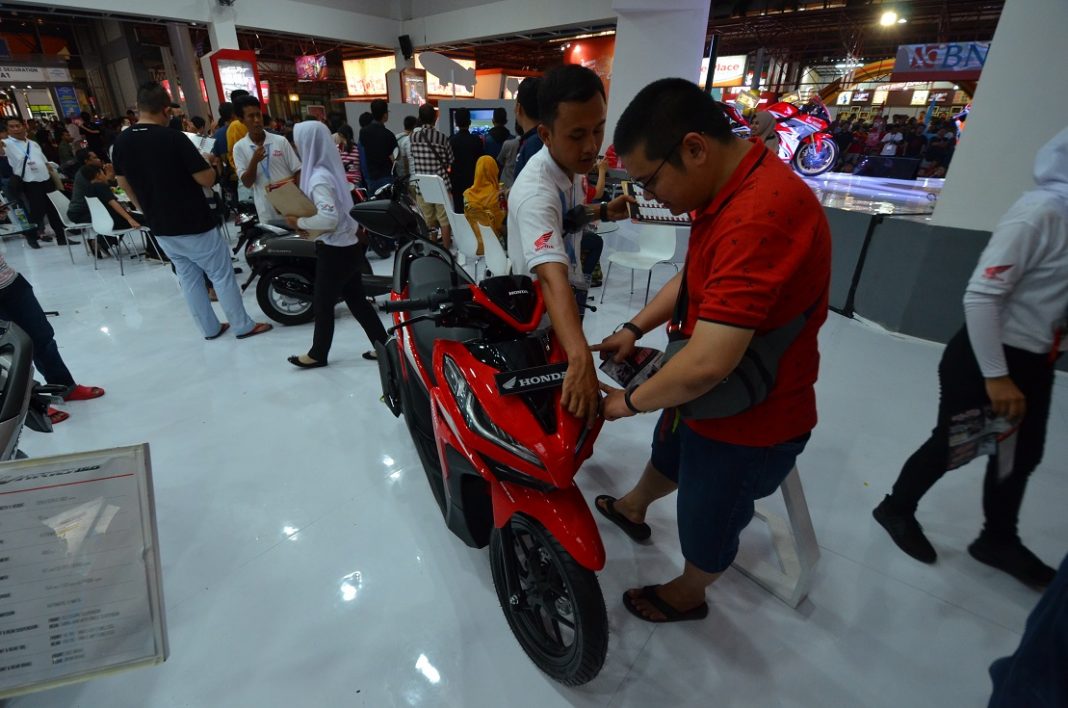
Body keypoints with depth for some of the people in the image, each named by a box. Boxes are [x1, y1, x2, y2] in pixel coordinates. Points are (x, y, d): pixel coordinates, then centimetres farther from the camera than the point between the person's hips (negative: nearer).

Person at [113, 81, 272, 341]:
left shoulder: (121, 142, 2)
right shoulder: (173, 138, -18)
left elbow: (124, 183, 14)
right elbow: (207, 179, -18)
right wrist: (208, 164, 4)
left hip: (160, 227, 6)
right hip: (194, 224, -6)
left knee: (188, 277, 15)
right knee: (222, 274, 5)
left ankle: (210, 328, 24)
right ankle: (243, 326, 12)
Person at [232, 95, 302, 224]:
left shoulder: (281, 141, 1)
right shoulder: (240, 147, 2)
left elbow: (297, 172, 4)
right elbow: (247, 183, -1)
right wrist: (254, 161, -17)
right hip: (267, 212, 0)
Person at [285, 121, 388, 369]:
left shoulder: (319, 178, -19)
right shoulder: (328, 169, 10)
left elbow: (329, 218, -30)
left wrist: (300, 222, -16)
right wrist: (307, 224, 6)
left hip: (333, 250, -9)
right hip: (346, 246, 9)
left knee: (322, 304, 6)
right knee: (357, 300, 14)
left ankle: (318, 354, 23)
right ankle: (383, 346, 19)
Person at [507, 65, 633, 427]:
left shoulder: (573, 165, -5)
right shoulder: (535, 191, -34)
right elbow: (552, 278, -50)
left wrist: (603, 212, -3)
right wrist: (580, 359, -63)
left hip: (571, 292, 9)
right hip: (541, 308, -9)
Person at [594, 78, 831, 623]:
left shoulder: (759, 216, -35)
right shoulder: (732, 189, -1)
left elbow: (708, 364, -38)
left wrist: (631, 401, -20)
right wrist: (634, 329, 2)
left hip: (747, 421, -9)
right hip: (708, 393, 9)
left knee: (708, 519, 18)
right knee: (668, 456, 33)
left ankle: (686, 596, 49)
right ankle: (632, 508, 64)